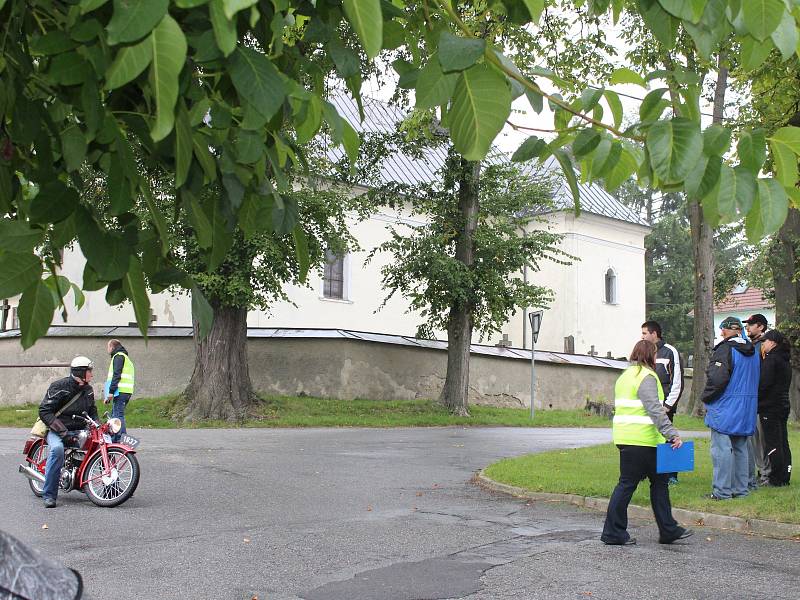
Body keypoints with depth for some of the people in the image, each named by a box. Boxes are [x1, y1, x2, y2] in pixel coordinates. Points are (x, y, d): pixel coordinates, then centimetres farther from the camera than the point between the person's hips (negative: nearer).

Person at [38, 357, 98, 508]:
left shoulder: (88, 390, 12)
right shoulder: (59, 387, -11)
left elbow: (92, 410, 24)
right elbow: (44, 411, -15)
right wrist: (62, 431, -23)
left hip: (80, 430, 6)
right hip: (57, 429, -6)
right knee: (57, 449, -37)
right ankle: (49, 496, -29)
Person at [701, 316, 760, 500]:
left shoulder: (725, 350, -14)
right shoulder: (753, 352, 13)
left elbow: (717, 378, -22)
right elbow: (756, 380, 20)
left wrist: (706, 397, -8)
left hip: (725, 408, -8)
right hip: (747, 409, 8)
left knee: (721, 449, -5)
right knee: (740, 449, 14)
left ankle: (722, 491, -5)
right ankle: (741, 489, 17)